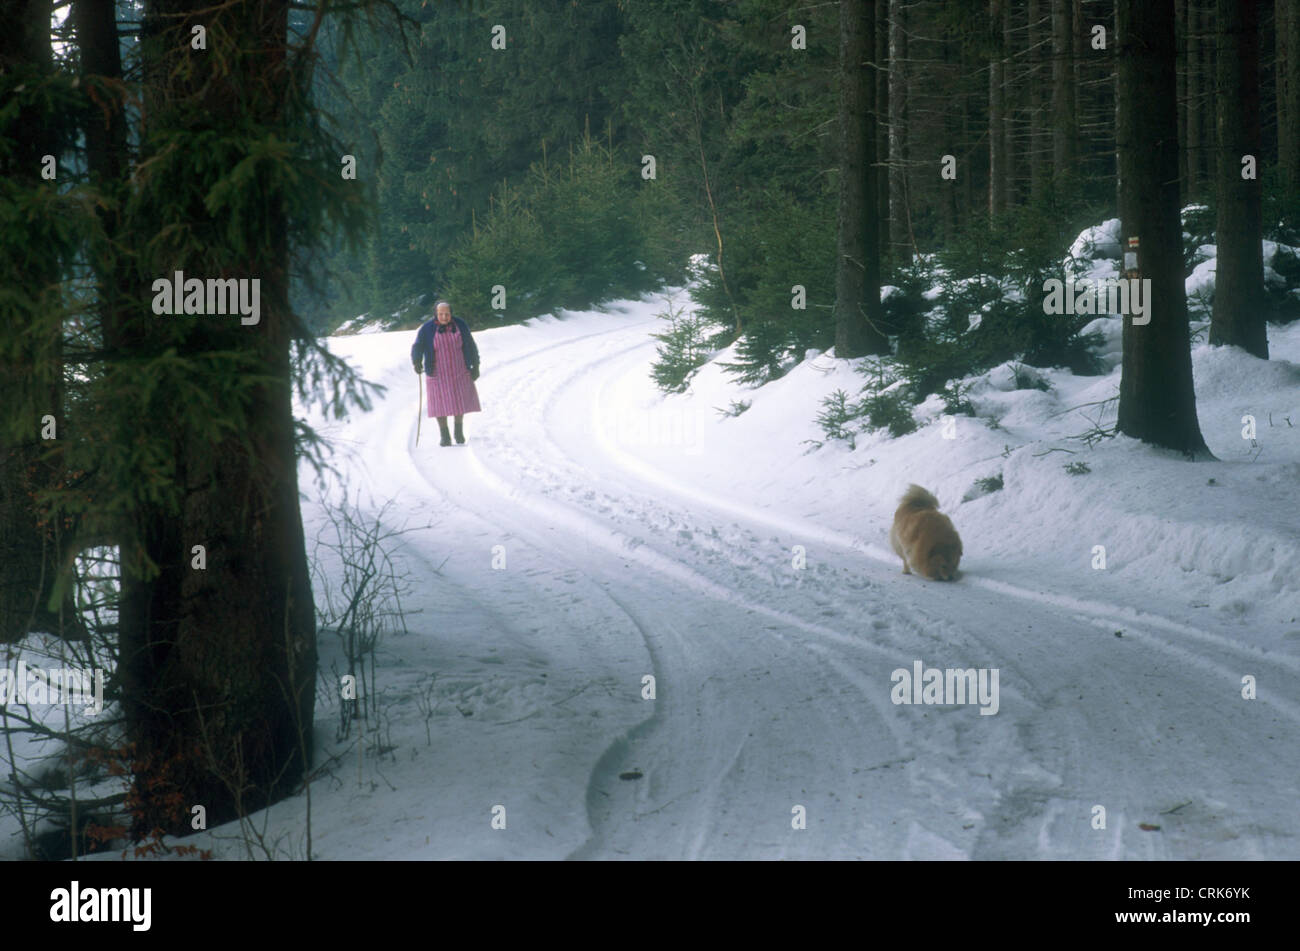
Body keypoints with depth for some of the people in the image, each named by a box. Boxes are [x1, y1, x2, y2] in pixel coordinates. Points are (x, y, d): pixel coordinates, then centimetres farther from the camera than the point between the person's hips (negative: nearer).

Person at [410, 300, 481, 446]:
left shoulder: (460, 325, -1)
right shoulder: (426, 329, -7)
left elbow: (471, 346, 7)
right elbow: (417, 347, -15)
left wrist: (475, 366, 6)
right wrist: (417, 362, -34)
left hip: (460, 372, 2)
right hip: (438, 373, -2)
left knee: (461, 401, 4)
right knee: (441, 404, -2)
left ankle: (459, 431, 25)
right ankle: (445, 436, 9)